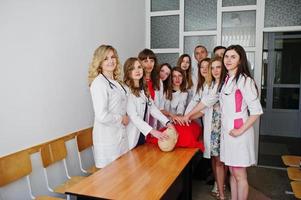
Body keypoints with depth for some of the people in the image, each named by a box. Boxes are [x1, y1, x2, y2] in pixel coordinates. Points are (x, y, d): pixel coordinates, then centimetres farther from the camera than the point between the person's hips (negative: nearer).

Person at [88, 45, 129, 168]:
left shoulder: (116, 82, 9)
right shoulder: (99, 83, -18)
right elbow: (102, 116, -26)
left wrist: (125, 118, 3)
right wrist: (122, 118, -11)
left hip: (120, 133, 8)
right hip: (107, 136, -8)